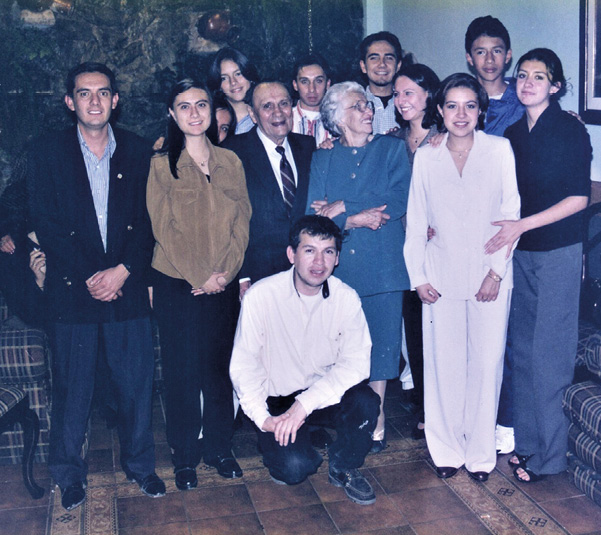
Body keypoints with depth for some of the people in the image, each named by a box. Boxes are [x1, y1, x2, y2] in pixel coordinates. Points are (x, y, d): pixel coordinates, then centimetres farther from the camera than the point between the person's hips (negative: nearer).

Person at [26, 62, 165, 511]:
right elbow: (46, 225, -3)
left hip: (128, 288, 1)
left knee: (137, 382, 6)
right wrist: (88, 279, -10)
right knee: (72, 388, 8)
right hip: (72, 290, -1)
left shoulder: (139, 152, 6)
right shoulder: (46, 153, 3)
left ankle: (140, 464, 26)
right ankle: (69, 474, 26)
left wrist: (123, 270, -11)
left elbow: (148, 221, 2)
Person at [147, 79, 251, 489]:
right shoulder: (161, 165, -3)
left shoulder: (230, 162, 7)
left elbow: (242, 220, 4)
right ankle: (185, 456, 21)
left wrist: (227, 270, -8)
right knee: (182, 370, 6)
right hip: (177, 284, -3)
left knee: (221, 366, 9)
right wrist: (201, 277, -11)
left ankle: (219, 448, 26)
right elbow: (165, 229, -8)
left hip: (223, 283, 3)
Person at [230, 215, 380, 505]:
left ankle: (343, 468, 3)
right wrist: (263, 418, -23)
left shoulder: (346, 298, -10)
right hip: (276, 401, -2)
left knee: (365, 401, -27)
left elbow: (356, 363, -16)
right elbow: (243, 366, -11)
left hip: (326, 396, 2)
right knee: (294, 467, -25)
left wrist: (305, 403, -27)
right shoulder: (261, 296, -16)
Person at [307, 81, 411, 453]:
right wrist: (356, 219, -14)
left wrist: (340, 208, -6)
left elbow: (398, 202, -6)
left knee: (381, 339, 2)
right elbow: (314, 215, 2)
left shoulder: (392, 149, 9)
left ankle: (376, 420, 17)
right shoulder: (323, 159, 13)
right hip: (338, 266, 1)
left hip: (382, 265, -1)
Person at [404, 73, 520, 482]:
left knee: (487, 361, 2)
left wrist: (497, 271, -7)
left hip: (490, 272, -1)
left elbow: (511, 214, 0)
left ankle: (481, 452, 18)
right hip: (442, 274, 1)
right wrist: (418, 276, 1)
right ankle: (447, 449, 18)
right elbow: (416, 220, 8)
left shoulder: (500, 150, 2)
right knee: (444, 362, 4)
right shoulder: (426, 157, 6)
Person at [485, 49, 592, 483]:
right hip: (521, 250, 6)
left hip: (558, 251, -6)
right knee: (523, 348, 10)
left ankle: (549, 453, 11)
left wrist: (522, 225, -18)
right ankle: (527, 441, 23)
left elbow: (578, 198, -11)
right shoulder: (513, 133, 10)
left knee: (549, 352, -2)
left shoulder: (570, 130, -7)